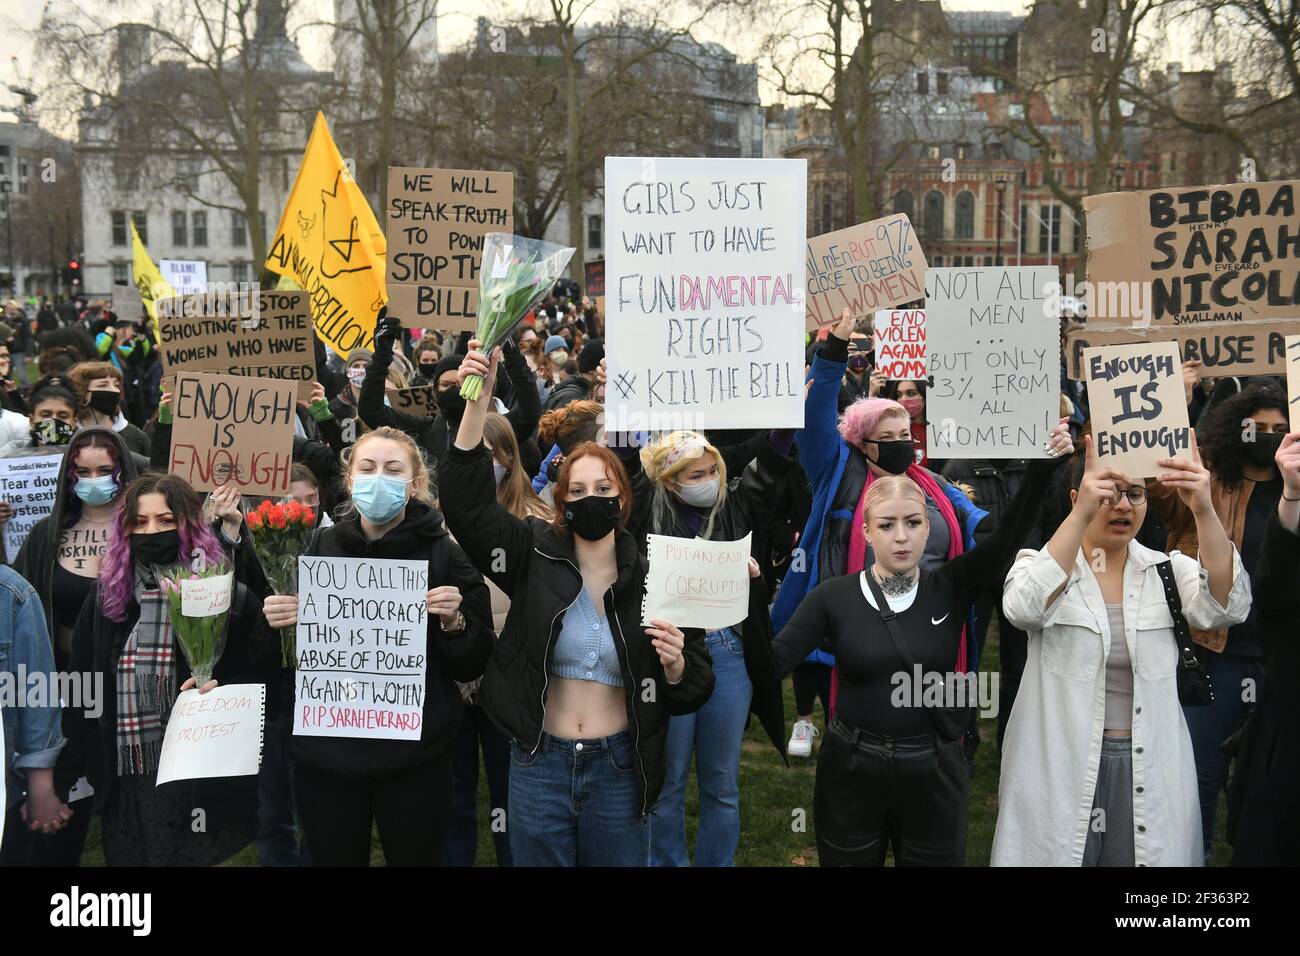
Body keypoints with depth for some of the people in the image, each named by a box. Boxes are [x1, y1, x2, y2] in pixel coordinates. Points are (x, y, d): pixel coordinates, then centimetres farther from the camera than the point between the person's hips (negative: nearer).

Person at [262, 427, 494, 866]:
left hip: (414, 760, -2)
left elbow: (472, 665, -1)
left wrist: (453, 622, -19)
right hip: (326, 753, 2)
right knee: (335, 859, 14)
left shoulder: (444, 554, -4)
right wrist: (278, 624, -9)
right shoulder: (321, 547, 2)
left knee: (415, 857, 13)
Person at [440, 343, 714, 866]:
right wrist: (479, 398, -23)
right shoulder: (536, 555, -2)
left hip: (619, 769, 0)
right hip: (539, 765, 0)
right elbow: (466, 500, -13)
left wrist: (675, 665, -21)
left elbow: (693, 693, 3)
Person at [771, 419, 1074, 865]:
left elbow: (1009, 535, -15)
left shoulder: (950, 588, -2)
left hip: (934, 774, 1)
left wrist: (1042, 465, -27)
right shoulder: (833, 596, -6)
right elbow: (769, 665, -13)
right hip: (851, 773, -1)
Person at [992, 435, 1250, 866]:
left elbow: (1226, 607, -16)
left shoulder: (1169, 570, 4)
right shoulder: (1040, 564, -3)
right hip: (1060, 767, -2)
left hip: (1149, 770, 3)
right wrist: (1081, 515, -37)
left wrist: (1204, 511, -31)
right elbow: (1024, 608, -27)